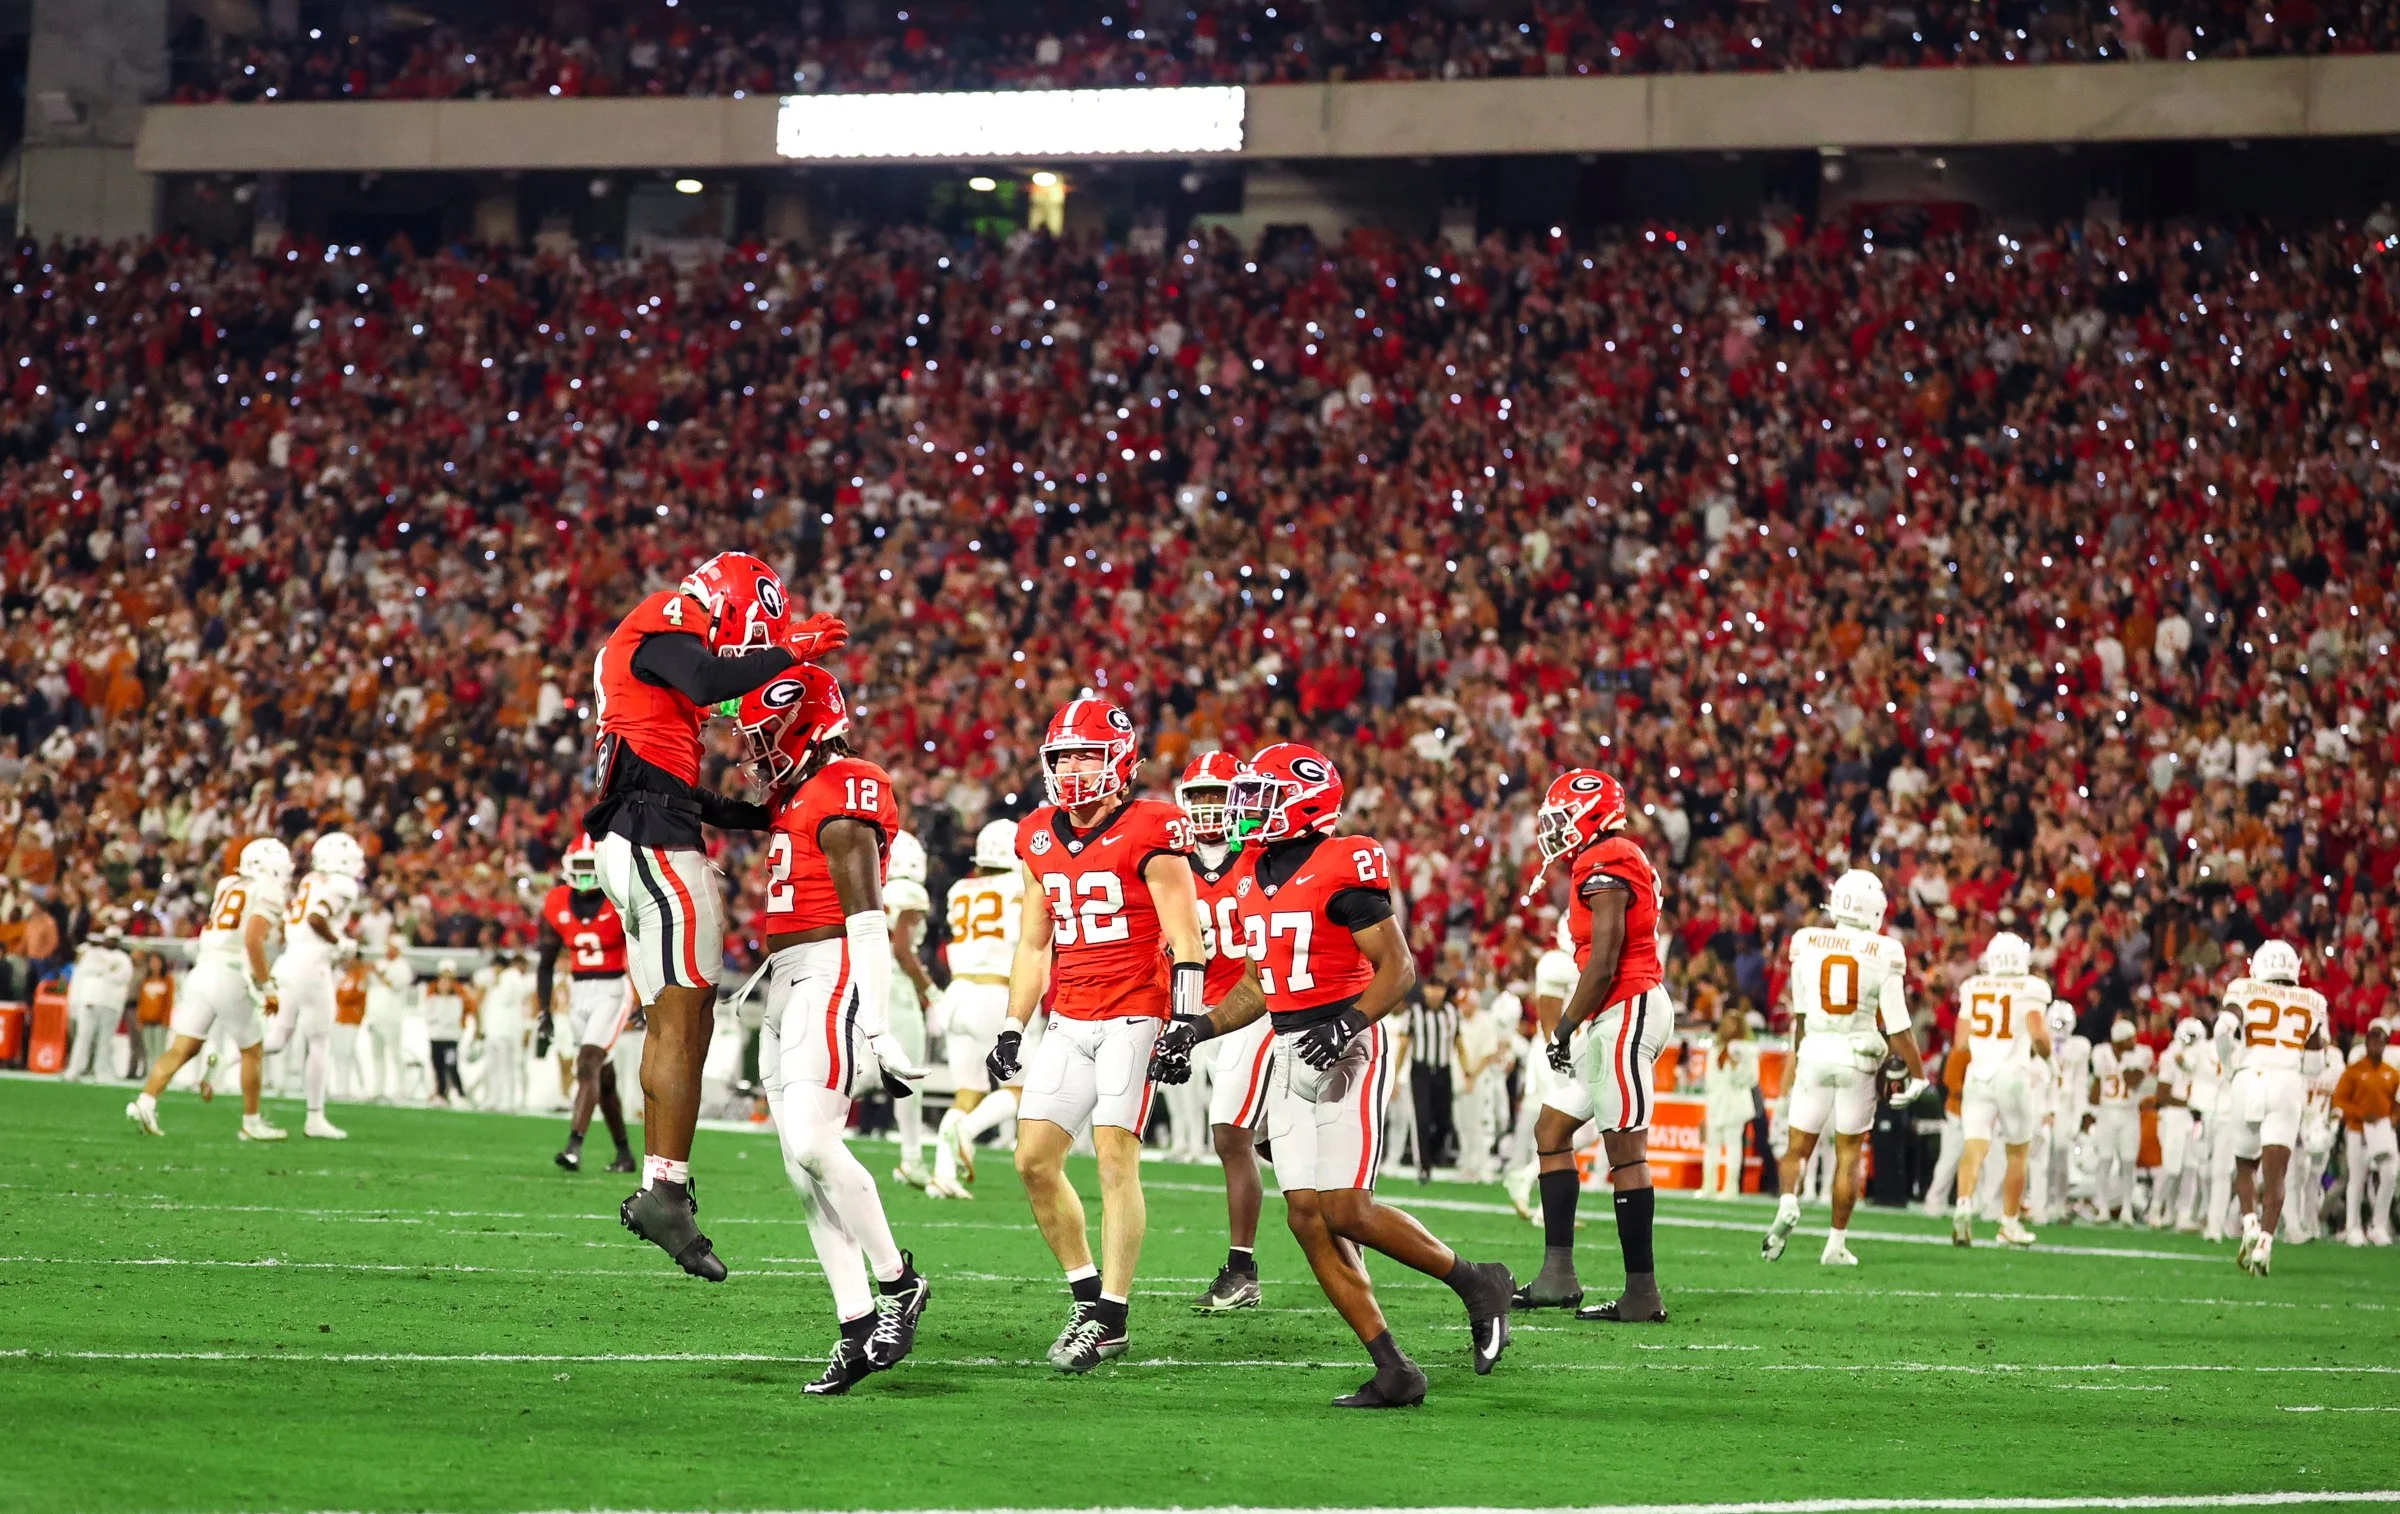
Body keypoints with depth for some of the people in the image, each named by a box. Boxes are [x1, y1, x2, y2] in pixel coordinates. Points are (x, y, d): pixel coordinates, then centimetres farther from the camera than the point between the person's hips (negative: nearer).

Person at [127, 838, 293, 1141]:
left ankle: (145, 1102, -10)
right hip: (231, 978, -6)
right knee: (252, 1050, 11)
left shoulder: (228, 886, 17)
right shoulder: (268, 895, -5)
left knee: (182, 1048, 5)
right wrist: (263, 985, -11)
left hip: (202, 971, 6)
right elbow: (253, 939, -17)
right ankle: (251, 1122, 17)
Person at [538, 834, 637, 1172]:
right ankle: (624, 1154, 23)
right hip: (579, 992, 5)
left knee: (588, 1065, -19)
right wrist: (543, 1011, 7)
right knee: (603, 1077, 11)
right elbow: (545, 963, 11)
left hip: (613, 990, -5)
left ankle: (574, 1148, -26)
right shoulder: (556, 905, 2)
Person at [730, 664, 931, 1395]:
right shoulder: (794, 800, 20)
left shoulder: (845, 792, -9)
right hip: (786, 983, 10)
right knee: (805, 1170, 2)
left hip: (833, 978, -10)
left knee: (812, 1144, -22)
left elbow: (866, 920, -16)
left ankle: (898, 1282, -8)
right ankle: (858, 1331, 2)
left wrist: (875, 1026, -21)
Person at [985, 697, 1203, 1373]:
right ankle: (1087, 1295, 14)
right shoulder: (1040, 839, 11)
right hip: (1068, 1022, 7)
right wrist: (1012, 1031, 15)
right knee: (1035, 1161, 1)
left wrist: (1183, 1027, -19)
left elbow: (1185, 942, -11)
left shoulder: (1149, 833, -10)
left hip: (1133, 1019, -7)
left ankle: (1112, 1318, -8)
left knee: (1116, 1158, -11)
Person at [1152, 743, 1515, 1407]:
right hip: (1291, 1055, 8)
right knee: (1306, 1216, -1)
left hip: (1346, 1052, -8)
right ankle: (1393, 1371, 2)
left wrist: (1352, 1023, -27)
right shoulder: (1258, 879, 13)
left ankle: (1475, 1282, 9)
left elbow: (1398, 966, -13)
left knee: (1345, 1211, -13)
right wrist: (1198, 1027, 11)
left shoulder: (1343, 868, -12)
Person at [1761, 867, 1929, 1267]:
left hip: (1814, 1054, 1)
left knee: (1799, 1146, 11)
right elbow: (1897, 1025, -7)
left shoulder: (1806, 944, -1)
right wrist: (1917, 1076, 3)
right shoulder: (1884, 954, -8)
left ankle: (1788, 1204, -18)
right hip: (1859, 1056, -1)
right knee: (1848, 1154, 10)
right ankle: (1836, 1242, 9)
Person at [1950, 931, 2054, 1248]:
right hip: (2013, 1076, -2)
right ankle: (2010, 1223, 20)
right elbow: (2039, 1034, -13)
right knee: (2016, 1153, 14)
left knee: (1974, 1148, -7)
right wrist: (2044, 1056, 8)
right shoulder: (2030, 990, -3)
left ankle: (1964, 1205, -31)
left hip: (1977, 1075, 2)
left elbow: (1961, 1042, 8)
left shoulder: (1972, 988, 8)